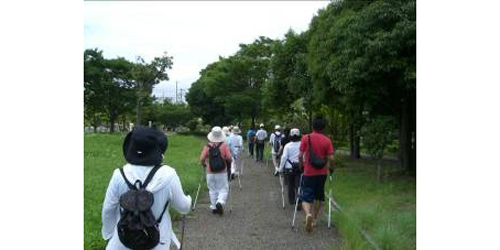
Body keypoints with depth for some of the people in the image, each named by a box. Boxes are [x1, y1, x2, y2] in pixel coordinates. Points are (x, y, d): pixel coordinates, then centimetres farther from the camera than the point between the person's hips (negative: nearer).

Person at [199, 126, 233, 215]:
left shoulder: (207, 146, -4)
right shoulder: (224, 145, -7)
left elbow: (202, 159, -5)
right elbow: (229, 158, -11)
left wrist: (204, 165, 16)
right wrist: (228, 166, 9)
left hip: (210, 172, 2)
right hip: (222, 172, -2)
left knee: (212, 190, 14)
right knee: (223, 189, 7)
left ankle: (213, 207, 17)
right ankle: (220, 202, -16)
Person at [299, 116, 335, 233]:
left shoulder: (305, 138, -6)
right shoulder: (327, 140, -4)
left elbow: (300, 155, -7)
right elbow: (331, 158, -8)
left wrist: (302, 165, 11)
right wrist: (331, 169, 9)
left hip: (308, 173, -2)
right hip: (322, 173, 2)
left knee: (306, 198, 1)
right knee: (318, 197, 19)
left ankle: (308, 214, -27)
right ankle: (313, 219, 27)